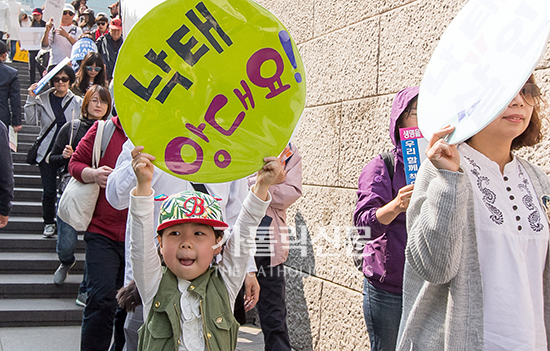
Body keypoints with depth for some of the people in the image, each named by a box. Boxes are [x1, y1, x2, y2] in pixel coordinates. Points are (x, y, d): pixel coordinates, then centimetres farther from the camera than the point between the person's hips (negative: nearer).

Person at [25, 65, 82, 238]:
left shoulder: (77, 102, 4)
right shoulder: (43, 99, 5)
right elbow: (30, 120, 0)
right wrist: (31, 98, -8)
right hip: (47, 150, 1)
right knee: (49, 190, 2)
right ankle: (49, 223, 19)